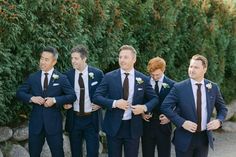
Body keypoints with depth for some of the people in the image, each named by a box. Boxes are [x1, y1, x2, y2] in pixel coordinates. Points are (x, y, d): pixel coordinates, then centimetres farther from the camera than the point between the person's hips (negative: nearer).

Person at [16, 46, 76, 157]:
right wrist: (32, 98, -13)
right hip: (36, 122, 2)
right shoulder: (32, 77, 6)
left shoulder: (61, 78, -1)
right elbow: (19, 93, 6)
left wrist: (55, 100, -17)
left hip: (54, 123, -2)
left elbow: (72, 96, -5)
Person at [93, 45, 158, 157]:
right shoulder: (109, 77, -2)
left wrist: (144, 107, -12)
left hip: (133, 127, 1)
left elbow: (154, 99, 8)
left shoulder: (143, 79, 1)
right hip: (113, 126, 0)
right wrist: (114, 103, -20)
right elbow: (96, 97, -6)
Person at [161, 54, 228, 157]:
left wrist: (219, 120, -8)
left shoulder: (213, 87, 2)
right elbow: (165, 107, -10)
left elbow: (222, 108, 13)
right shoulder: (179, 87, -8)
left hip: (204, 137, 3)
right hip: (185, 138, -2)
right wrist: (182, 122, -20)